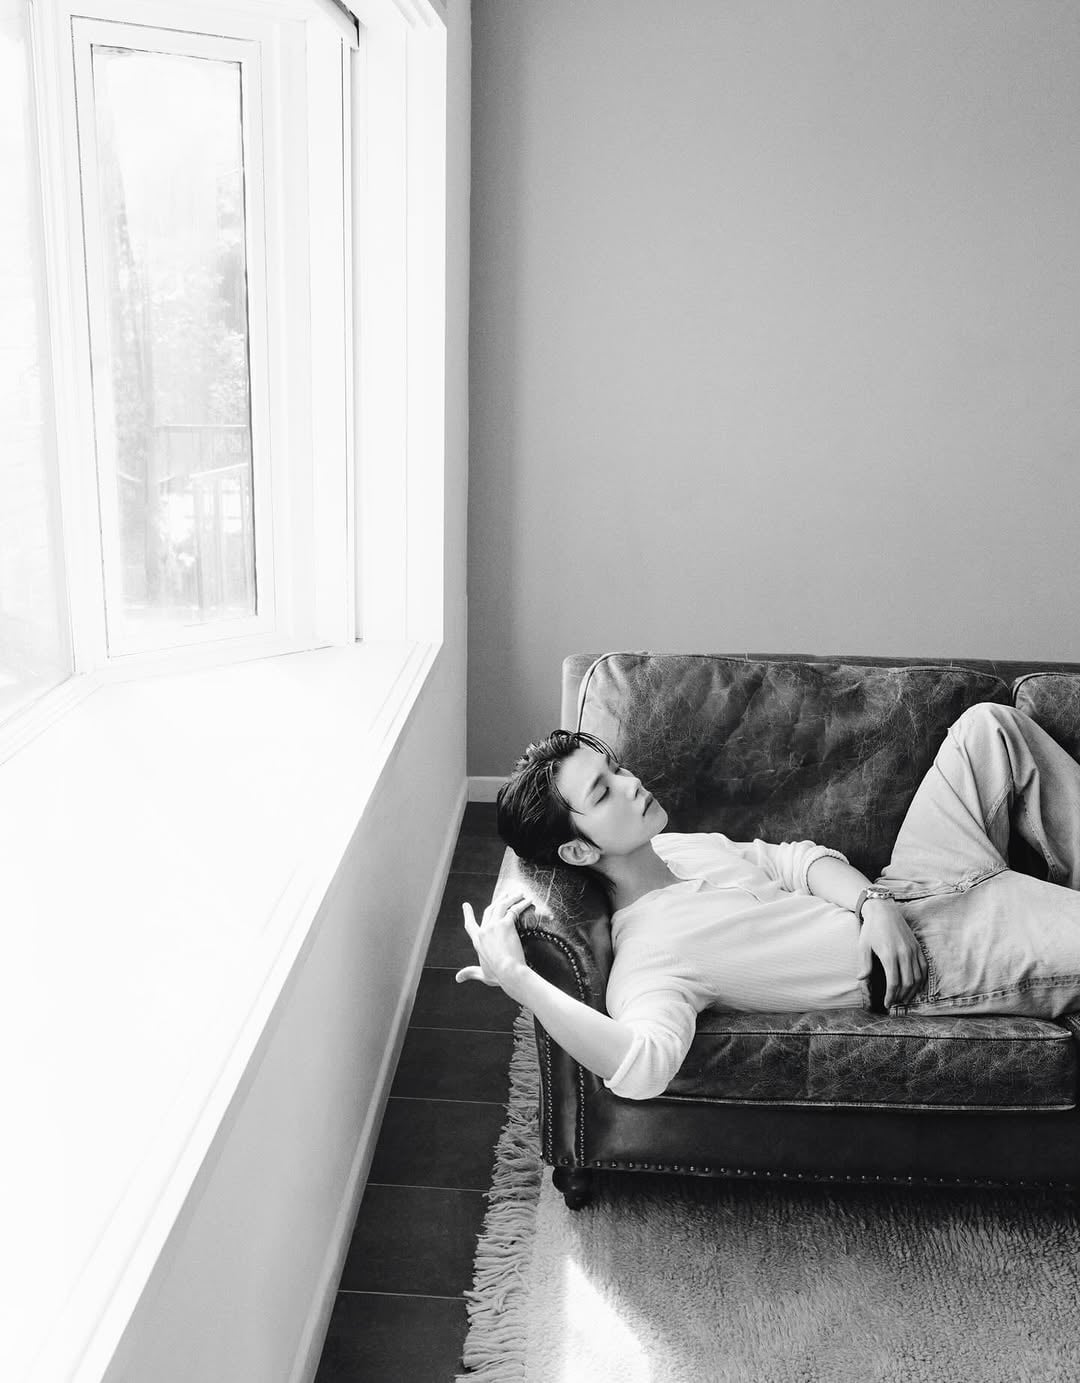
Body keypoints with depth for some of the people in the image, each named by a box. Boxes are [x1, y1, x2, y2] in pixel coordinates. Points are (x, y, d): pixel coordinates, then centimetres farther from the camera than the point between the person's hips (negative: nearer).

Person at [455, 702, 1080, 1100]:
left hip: (900, 893, 8)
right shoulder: (645, 957, -27)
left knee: (989, 724, 9)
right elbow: (643, 1067, -47)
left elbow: (799, 858, 2)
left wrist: (870, 900, -17)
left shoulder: (676, 846, 1)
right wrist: (516, 977, -49)